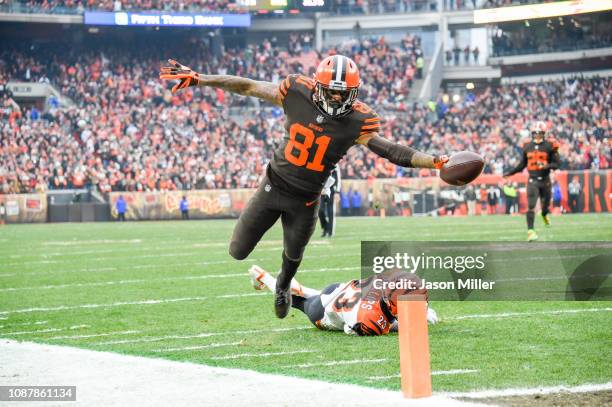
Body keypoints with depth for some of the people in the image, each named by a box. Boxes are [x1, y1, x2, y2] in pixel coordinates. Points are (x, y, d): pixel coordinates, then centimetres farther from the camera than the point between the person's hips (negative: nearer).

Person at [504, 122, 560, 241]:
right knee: (531, 206, -12)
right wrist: (510, 173, 9)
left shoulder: (549, 146, -4)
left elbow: (556, 164, -3)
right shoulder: (528, 146, 5)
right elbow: (522, 164, 15)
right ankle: (530, 231, -14)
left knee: (545, 204, 14)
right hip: (532, 180, 1)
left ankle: (545, 215, 51)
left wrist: (546, 166, -23)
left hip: (545, 179, -1)